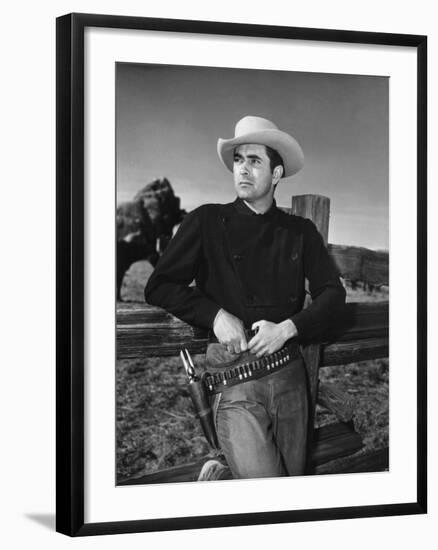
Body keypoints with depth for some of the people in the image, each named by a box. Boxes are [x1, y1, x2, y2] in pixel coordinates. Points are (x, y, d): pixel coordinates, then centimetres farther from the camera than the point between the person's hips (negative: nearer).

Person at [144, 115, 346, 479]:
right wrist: (216, 315, -10)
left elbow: (333, 292, 9)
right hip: (234, 384, -3)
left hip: (290, 376, 4)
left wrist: (287, 328, -7)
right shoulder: (207, 222, 2)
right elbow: (159, 287, 3)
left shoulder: (299, 231, 10)